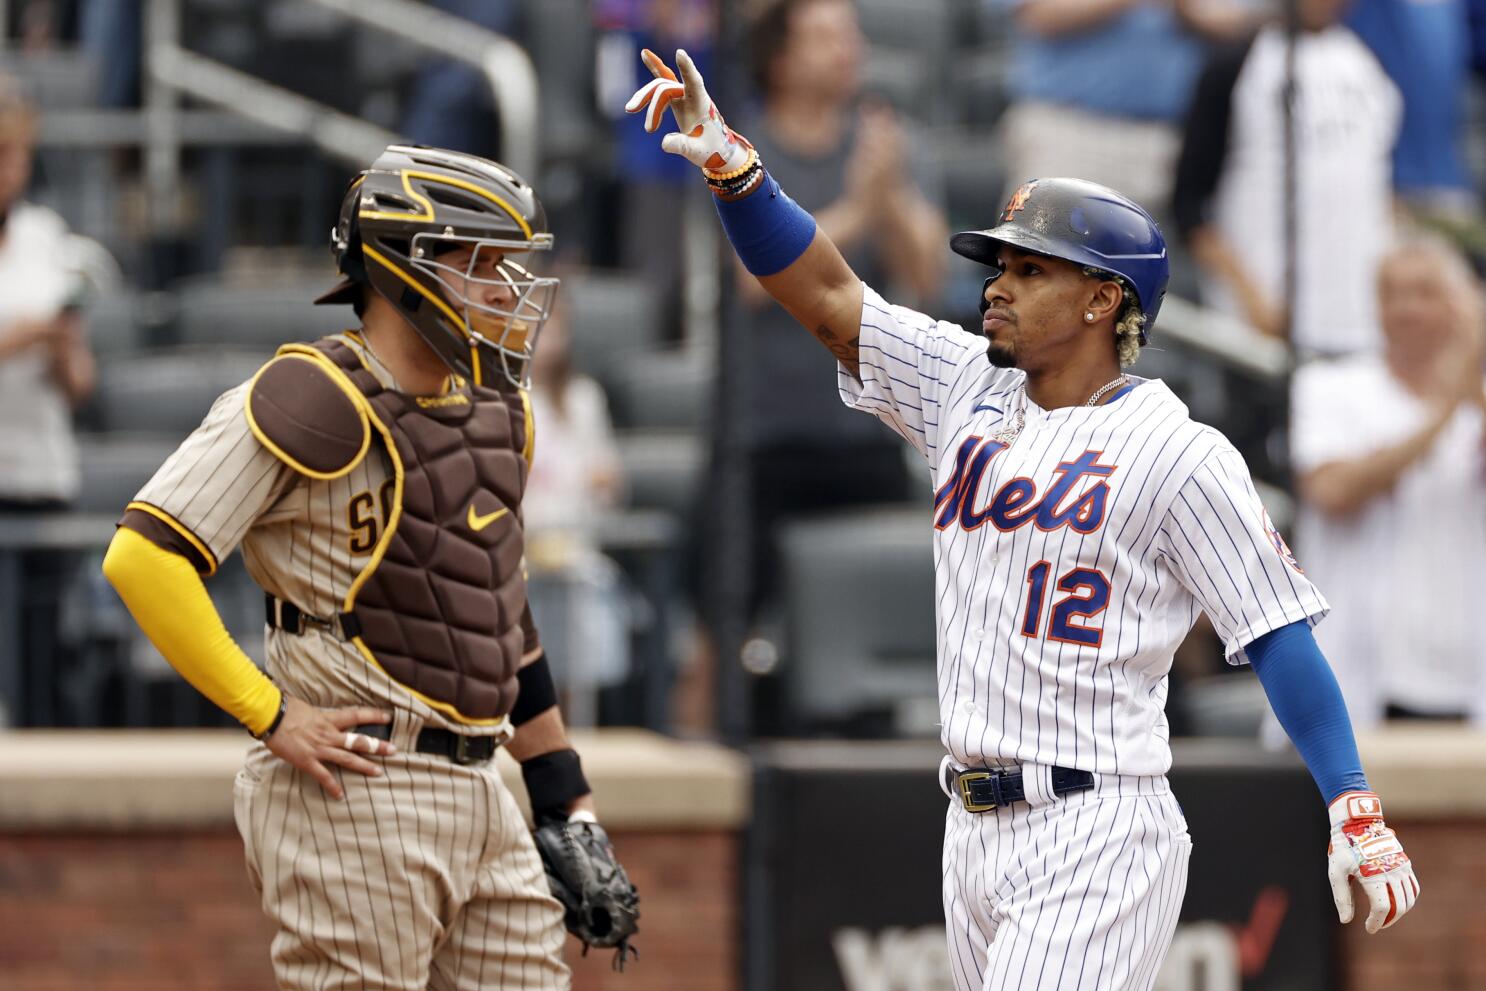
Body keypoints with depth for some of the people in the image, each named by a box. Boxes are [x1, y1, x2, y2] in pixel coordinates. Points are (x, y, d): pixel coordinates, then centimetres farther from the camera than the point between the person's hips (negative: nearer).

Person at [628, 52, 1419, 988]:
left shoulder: (1179, 455, -7)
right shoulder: (968, 389, 12)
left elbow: (1280, 634, -8)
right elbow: (826, 295, 7)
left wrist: (1356, 814, -14)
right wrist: (731, 164, -7)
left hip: (1095, 838, -7)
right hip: (976, 830, 7)